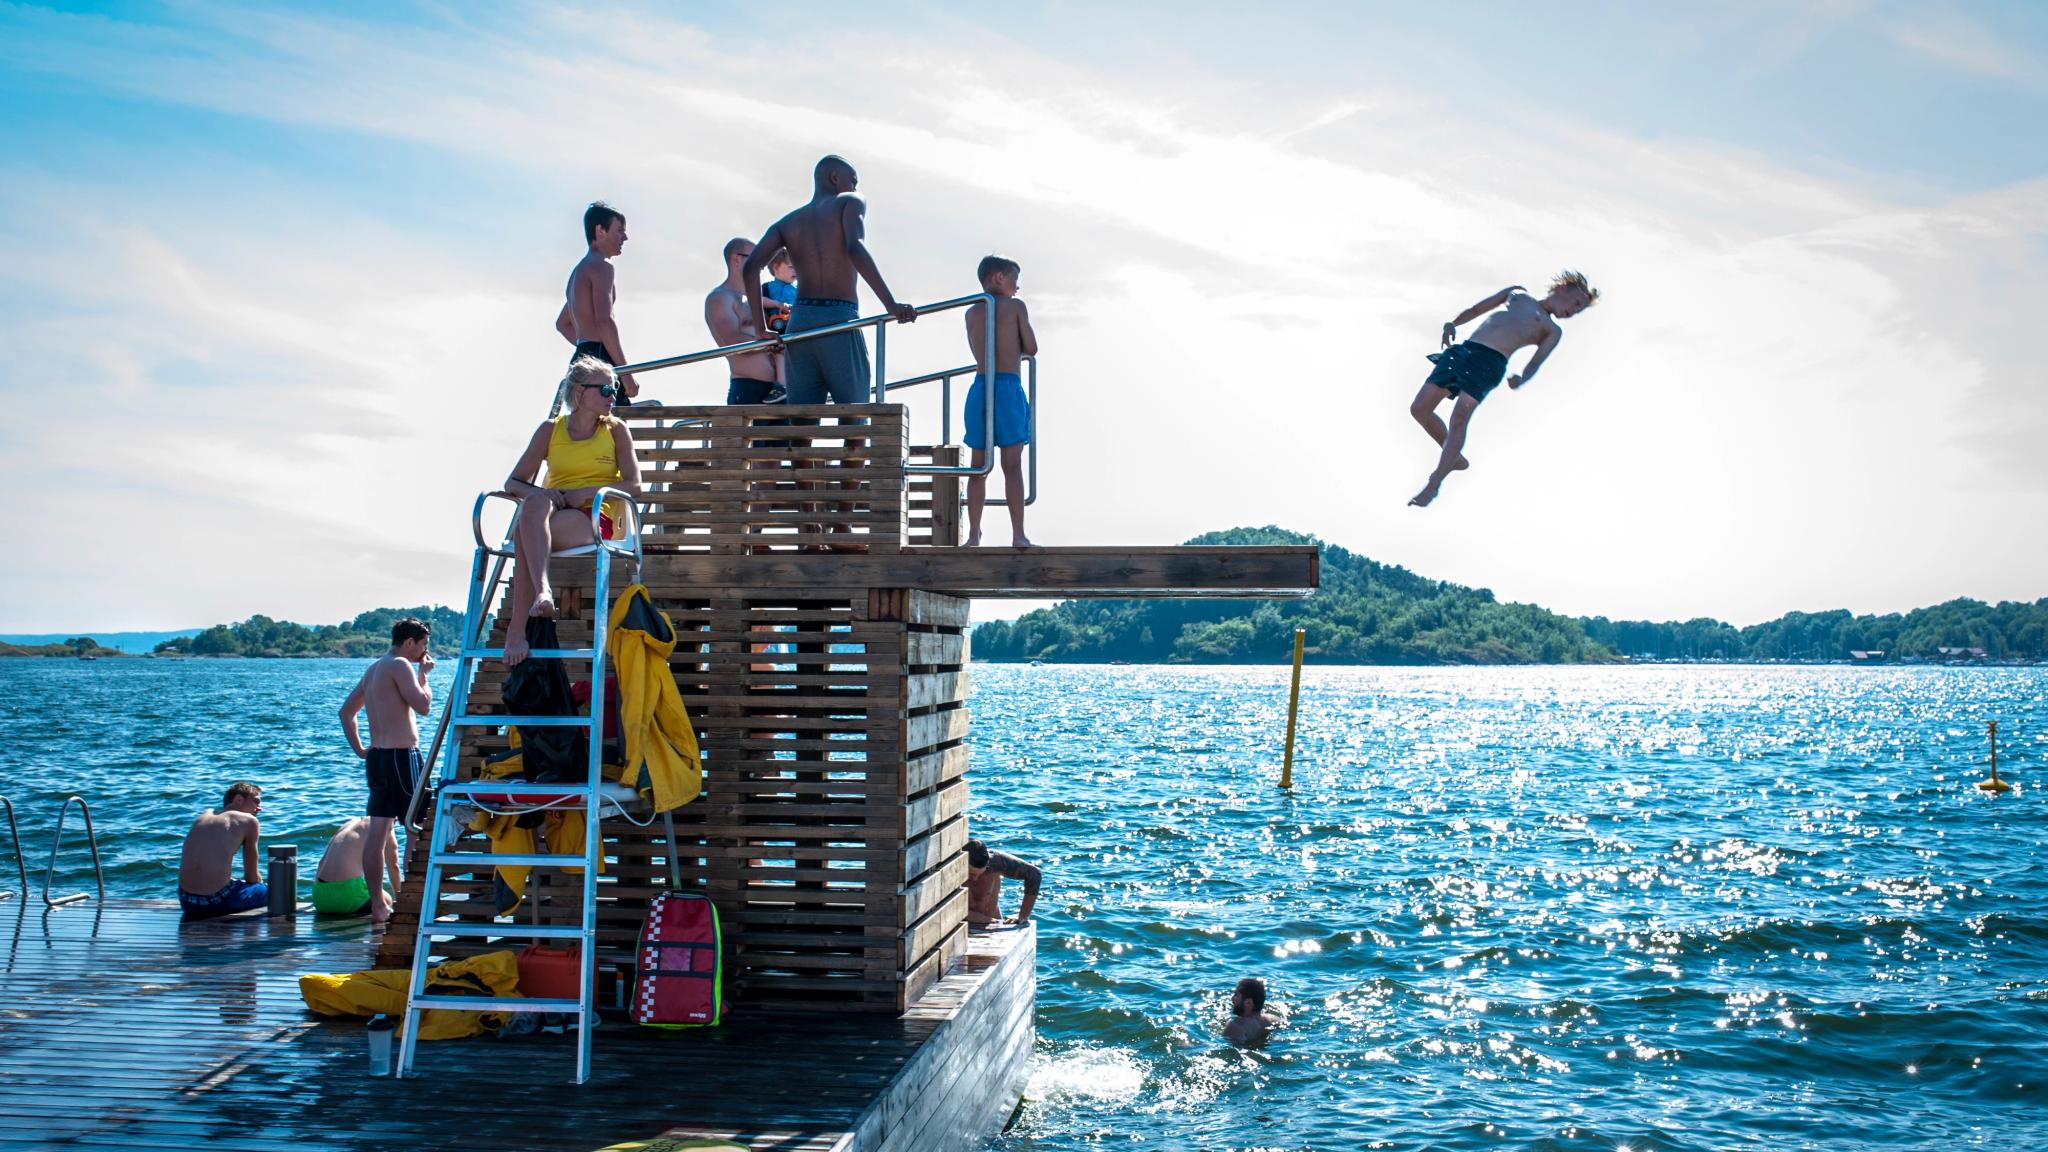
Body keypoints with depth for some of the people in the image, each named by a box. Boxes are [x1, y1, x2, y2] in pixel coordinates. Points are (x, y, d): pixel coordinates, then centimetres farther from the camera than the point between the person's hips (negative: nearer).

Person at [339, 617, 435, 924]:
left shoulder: (374, 668, 18)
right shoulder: (400, 666, -11)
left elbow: (347, 710, 23)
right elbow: (423, 705, -18)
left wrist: (359, 749, 19)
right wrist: (423, 674, -3)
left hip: (377, 757, 9)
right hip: (401, 757, -9)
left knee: (378, 831, 8)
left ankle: (378, 904, 11)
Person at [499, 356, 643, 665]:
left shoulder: (616, 429, 10)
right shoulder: (550, 429, 14)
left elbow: (633, 486, 0)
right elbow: (513, 482, 12)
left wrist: (586, 492, -13)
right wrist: (536, 493, -12)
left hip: (595, 517, -2)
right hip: (553, 513, 2)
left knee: (525, 534, -35)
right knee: (535, 502, -38)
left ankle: (517, 629, -42)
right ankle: (542, 591, -55)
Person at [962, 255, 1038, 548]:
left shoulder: (971, 313, 14)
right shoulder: (1015, 306, 1)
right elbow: (1031, 349, 3)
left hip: (979, 387, 5)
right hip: (1008, 388, -4)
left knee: (979, 467, 7)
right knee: (1013, 466, -7)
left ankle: (974, 534, 6)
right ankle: (1018, 535, -11)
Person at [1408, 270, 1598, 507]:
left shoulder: (1552, 330, 20)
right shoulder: (1518, 293, 30)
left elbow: (1535, 362, 5)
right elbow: (1476, 309, 30)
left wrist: (1521, 378, -17)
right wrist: (1453, 324, 11)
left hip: (1490, 362, -4)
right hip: (1461, 351, 4)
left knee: (1460, 417, -24)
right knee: (1419, 409, -5)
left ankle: (1434, 484, -19)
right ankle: (1456, 459, 16)